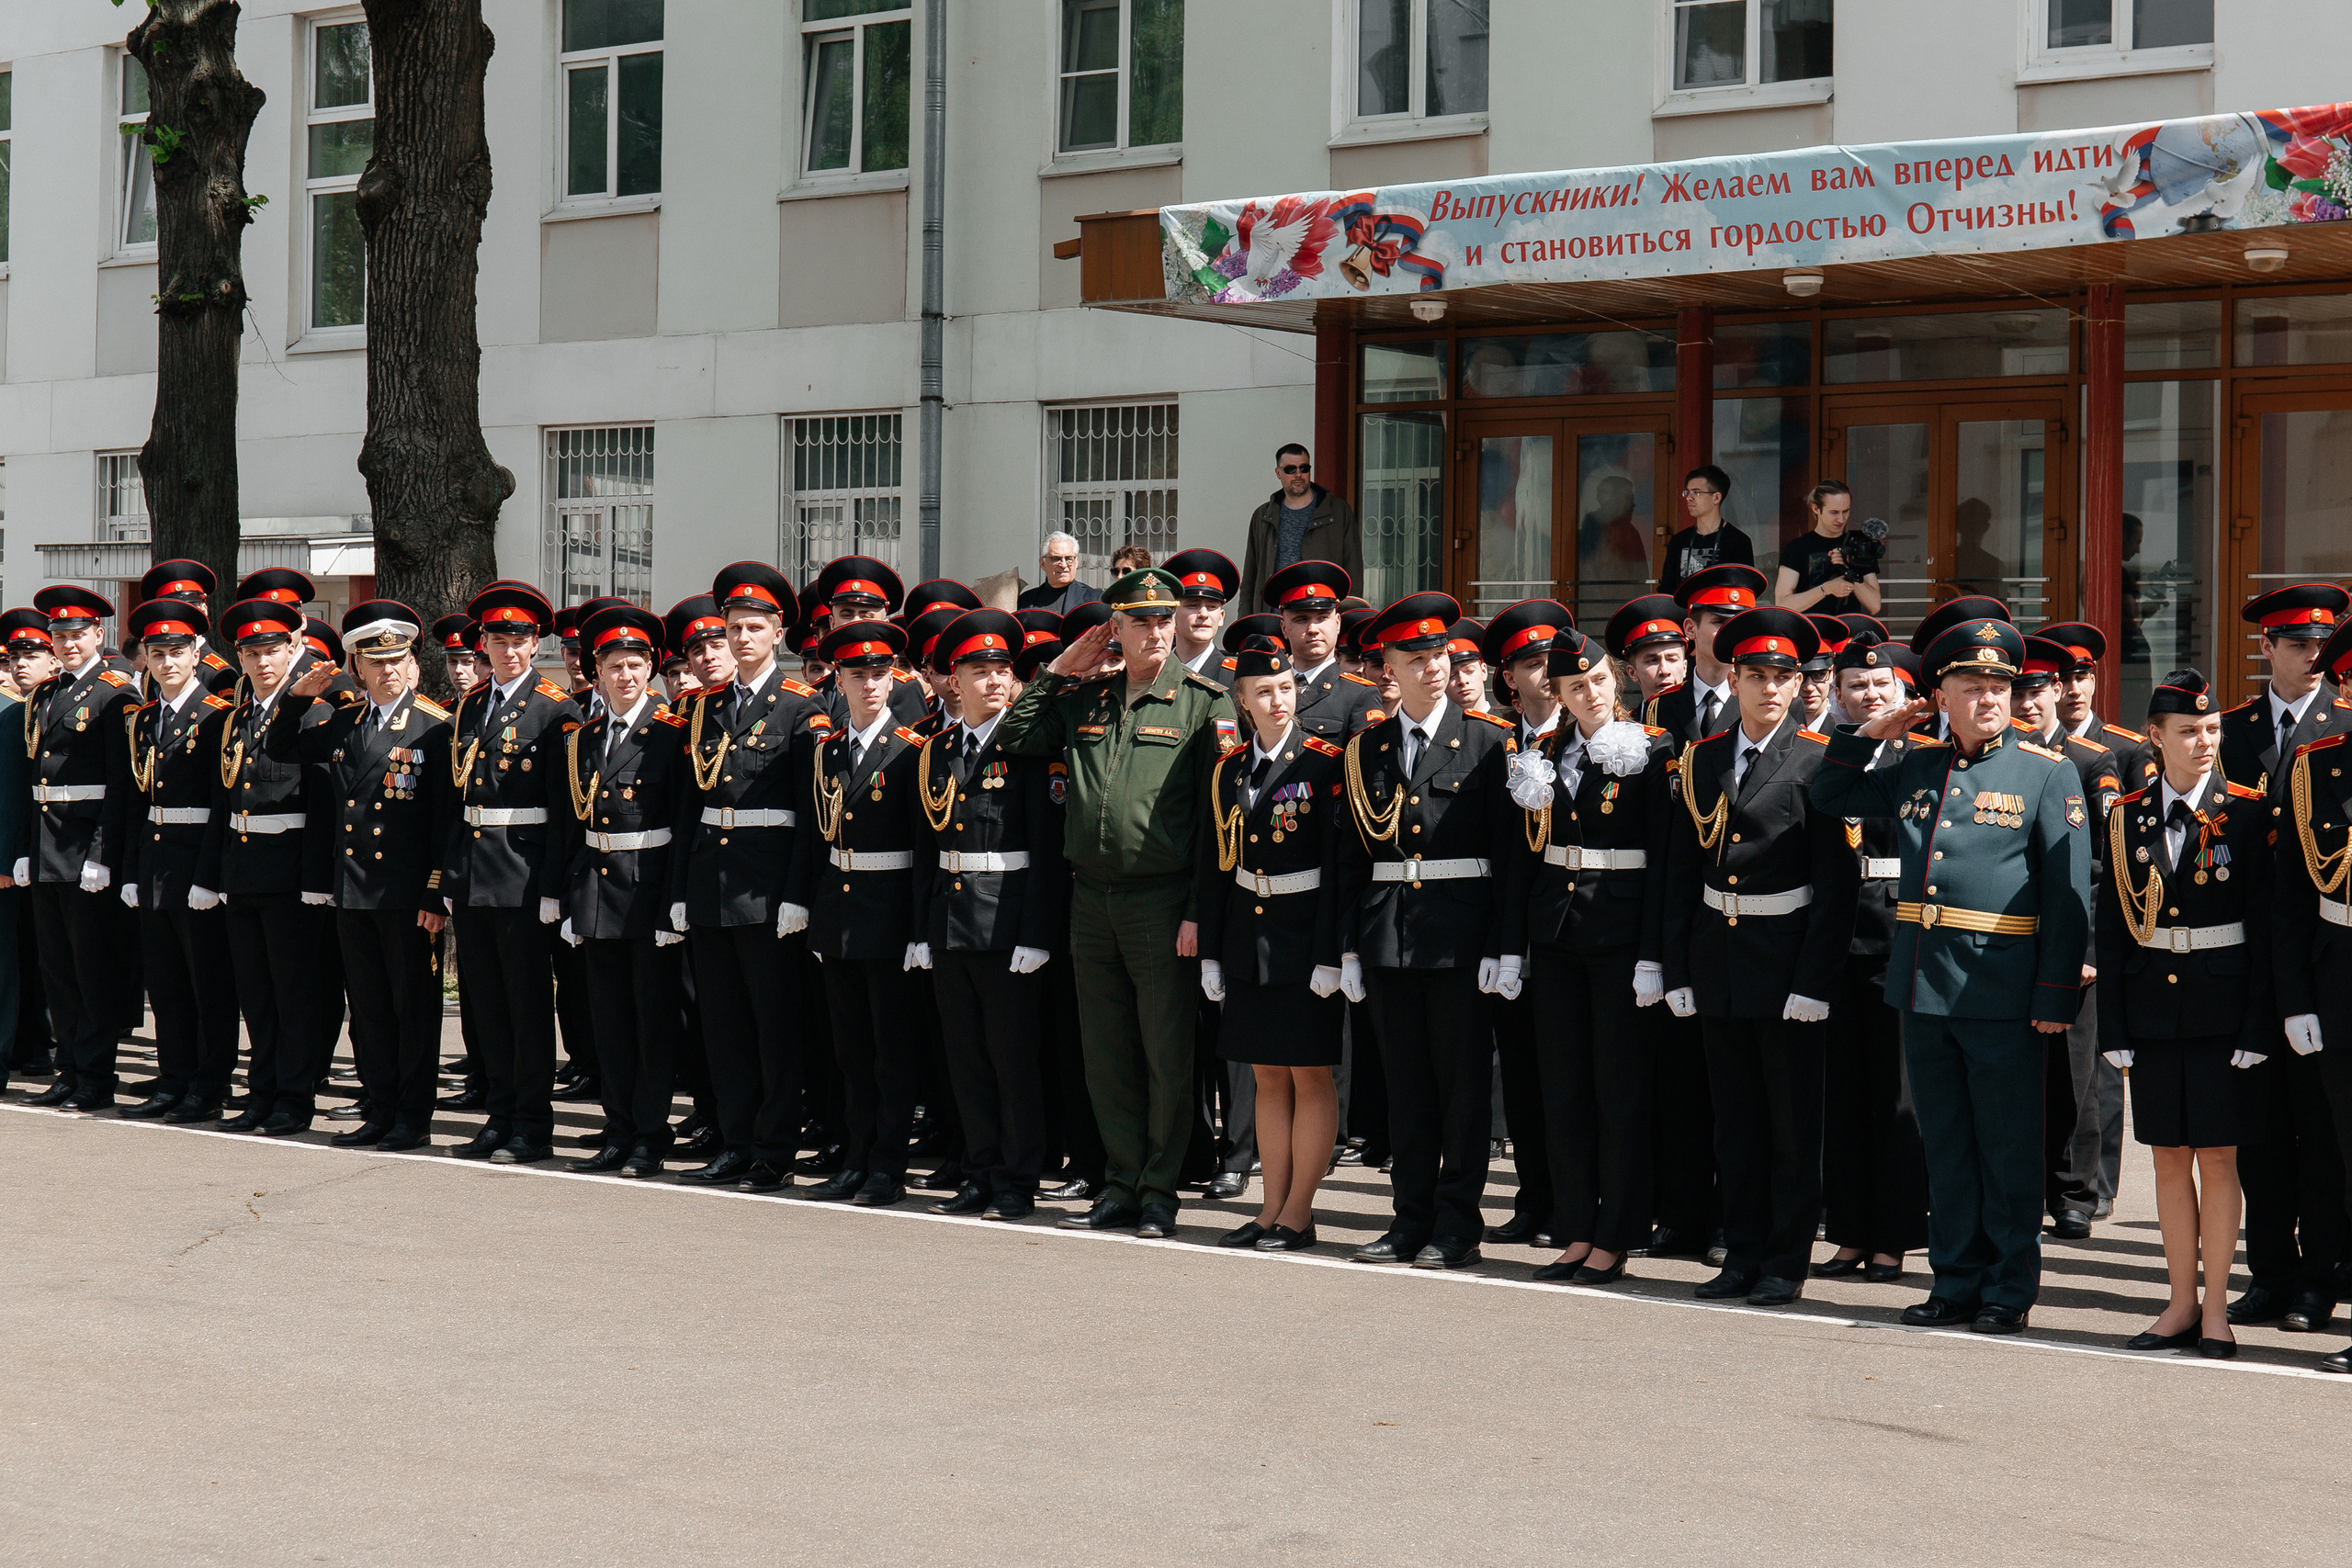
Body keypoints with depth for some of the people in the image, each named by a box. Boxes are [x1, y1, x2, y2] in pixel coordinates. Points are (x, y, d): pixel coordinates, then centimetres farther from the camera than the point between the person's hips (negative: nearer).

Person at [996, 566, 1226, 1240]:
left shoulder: (1201, 702, -3)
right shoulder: (1084, 700, 11)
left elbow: (1214, 811, -6)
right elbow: (1013, 739, 17)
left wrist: (1199, 910, -12)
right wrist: (1056, 671, 9)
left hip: (1162, 899, -5)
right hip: (1091, 898, 5)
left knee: (1166, 1054, 1)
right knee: (1107, 1056, 9)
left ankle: (1159, 1191, 10)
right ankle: (1121, 1186, 17)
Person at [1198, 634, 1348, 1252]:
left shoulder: (1325, 763, -7)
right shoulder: (1228, 771, 9)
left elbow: (1338, 863, -10)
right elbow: (1216, 865, 12)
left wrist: (1328, 954, -15)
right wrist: (1210, 952, 9)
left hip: (1306, 938, -5)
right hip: (1247, 940, 5)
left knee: (1311, 1076, 0)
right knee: (1267, 1076, 10)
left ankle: (1298, 1213, 5)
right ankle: (1273, 1207, 15)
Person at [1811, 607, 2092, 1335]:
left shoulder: (2047, 774, -3)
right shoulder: (1916, 769, 11)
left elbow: (2068, 895, -6)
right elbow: (1830, 797, 25)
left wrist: (2056, 995, -12)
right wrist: (1869, 732, 10)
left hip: (2003, 993, -5)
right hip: (1923, 986, 5)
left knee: (2008, 1149, 3)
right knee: (1945, 1145, 12)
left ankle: (2009, 1292, 12)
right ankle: (1957, 1283, 20)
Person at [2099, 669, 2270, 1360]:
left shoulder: (2248, 812, -2)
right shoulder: (2128, 818, 6)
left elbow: (2265, 925, -4)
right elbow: (2113, 929, 7)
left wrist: (2257, 1025, -10)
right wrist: (2114, 1027, 2)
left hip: (2222, 1008, -3)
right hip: (2153, 1008, 3)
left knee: (2217, 1155, 1)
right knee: (2169, 1156, 8)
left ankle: (2216, 1309, 9)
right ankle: (2182, 1304, 17)